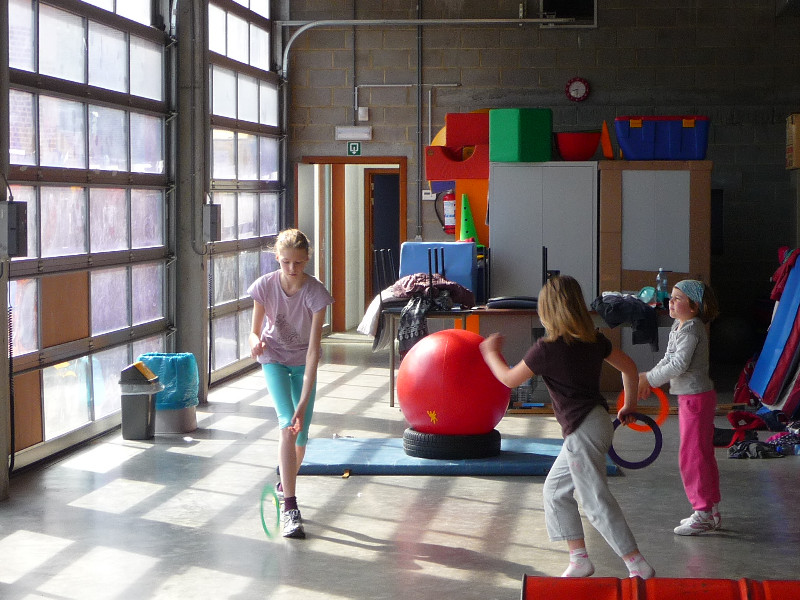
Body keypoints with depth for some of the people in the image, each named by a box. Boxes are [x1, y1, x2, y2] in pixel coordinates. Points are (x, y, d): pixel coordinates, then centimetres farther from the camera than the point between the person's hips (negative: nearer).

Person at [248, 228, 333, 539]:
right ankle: (289, 507, -22)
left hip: (303, 361, 1)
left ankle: (285, 485, 36)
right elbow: (255, 331, -10)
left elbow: (313, 349, -30)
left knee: (301, 436, 2)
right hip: (274, 358, 0)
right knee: (287, 423, -21)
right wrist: (256, 342, -38)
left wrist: (303, 403, -36)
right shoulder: (265, 286, -22)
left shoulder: (315, 292, -27)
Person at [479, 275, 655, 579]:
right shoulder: (593, 339, 6)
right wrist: (629, 405, 29)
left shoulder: (547, 348, -15)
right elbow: (628, 367, 14)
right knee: (555, 491, 18)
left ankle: (639, 566, -2)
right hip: (596, 423, 9)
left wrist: (491, 353, 16)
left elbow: (510, 379, -3)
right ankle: (579, 559, 22)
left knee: (598, 503, -4)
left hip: (583, 431, -9)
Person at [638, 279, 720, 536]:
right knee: (703, 455, 15)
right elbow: (669, 359, 18)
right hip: (691, 398, 10)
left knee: (692, 455, -6)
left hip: (696, 398, -10)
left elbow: (679, 364, -26)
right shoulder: (678, 327, 13)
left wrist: (650, 379, -18)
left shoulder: (691, 330, -18)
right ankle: (711, 511, 23)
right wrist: (650, 377, 4)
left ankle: (703, 513, 1)